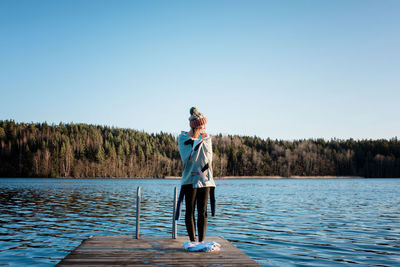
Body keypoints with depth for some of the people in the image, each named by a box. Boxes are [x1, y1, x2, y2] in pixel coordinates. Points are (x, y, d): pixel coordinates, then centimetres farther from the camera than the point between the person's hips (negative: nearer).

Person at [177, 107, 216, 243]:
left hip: (205, 179, 3)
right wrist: (198, 141, -14)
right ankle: (192, 240, 8)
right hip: (190, 179, -3)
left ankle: (201, 240, 9)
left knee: (202, 211, 4)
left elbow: (209, 159, 8)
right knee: (190, 211, 1)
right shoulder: (183, 138, -1)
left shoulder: (206, 138, 10)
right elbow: (187, 157, -13)